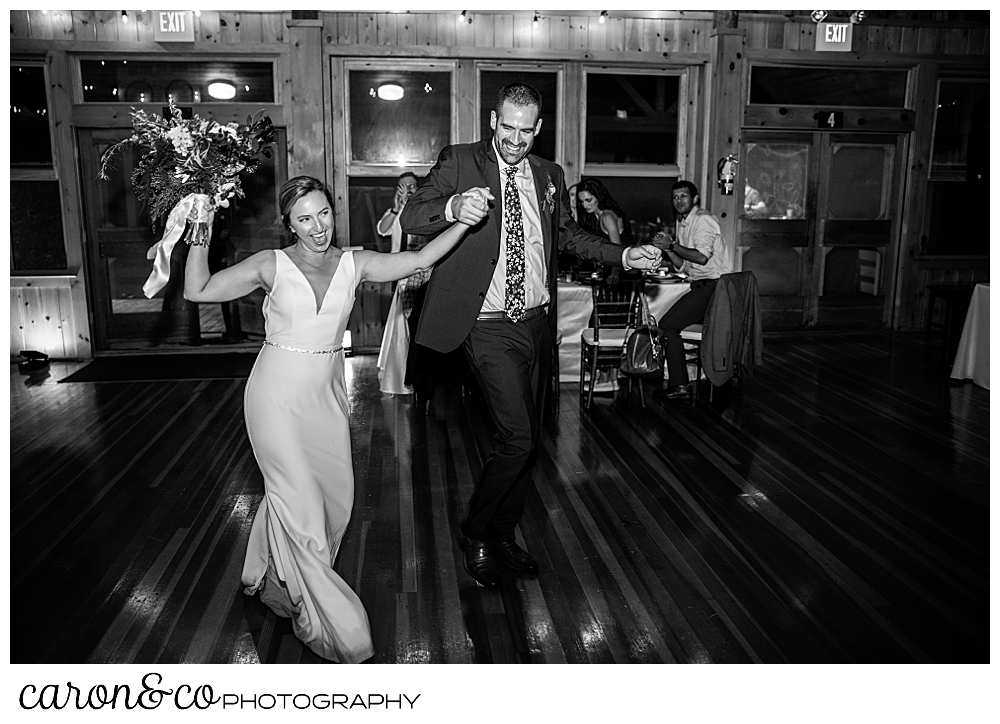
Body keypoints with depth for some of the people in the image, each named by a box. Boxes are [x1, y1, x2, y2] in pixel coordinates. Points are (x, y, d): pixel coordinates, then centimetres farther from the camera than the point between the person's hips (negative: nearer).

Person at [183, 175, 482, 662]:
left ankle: (279, 583, 41)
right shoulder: (271, 265, -7)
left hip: (326, 394, 5)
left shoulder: (353, 265, 0)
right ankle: (329, 624, 16)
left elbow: (418, 260, -7)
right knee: (300, 504, -2)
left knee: (335, 498, 13)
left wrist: (462, 222, -16)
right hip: (279, 396, -4)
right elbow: (197, 290, -6)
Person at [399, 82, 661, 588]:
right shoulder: (459, 161, -2)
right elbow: (411, 217, -12)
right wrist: (454, 207, -33)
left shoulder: (549, 176, 13)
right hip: (490, 326, -6)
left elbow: (567, 235, 25)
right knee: (517, 438, -14)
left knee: (528, 440, 13)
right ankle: (475, 534, 11)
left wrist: (623, 256, 13)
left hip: (538, 322, 6)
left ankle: (503, 534, 32)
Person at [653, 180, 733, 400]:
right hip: (701, 286, 9)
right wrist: (668, 249, 2)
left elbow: (702, 257, -23)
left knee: (667, 325, -14)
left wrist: (673, 245, -14)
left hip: (713, 286, -9)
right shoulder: (682, 223, 21)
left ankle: (680, 386, -12)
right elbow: (682, 266, 19)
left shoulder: (703, 220, -9)